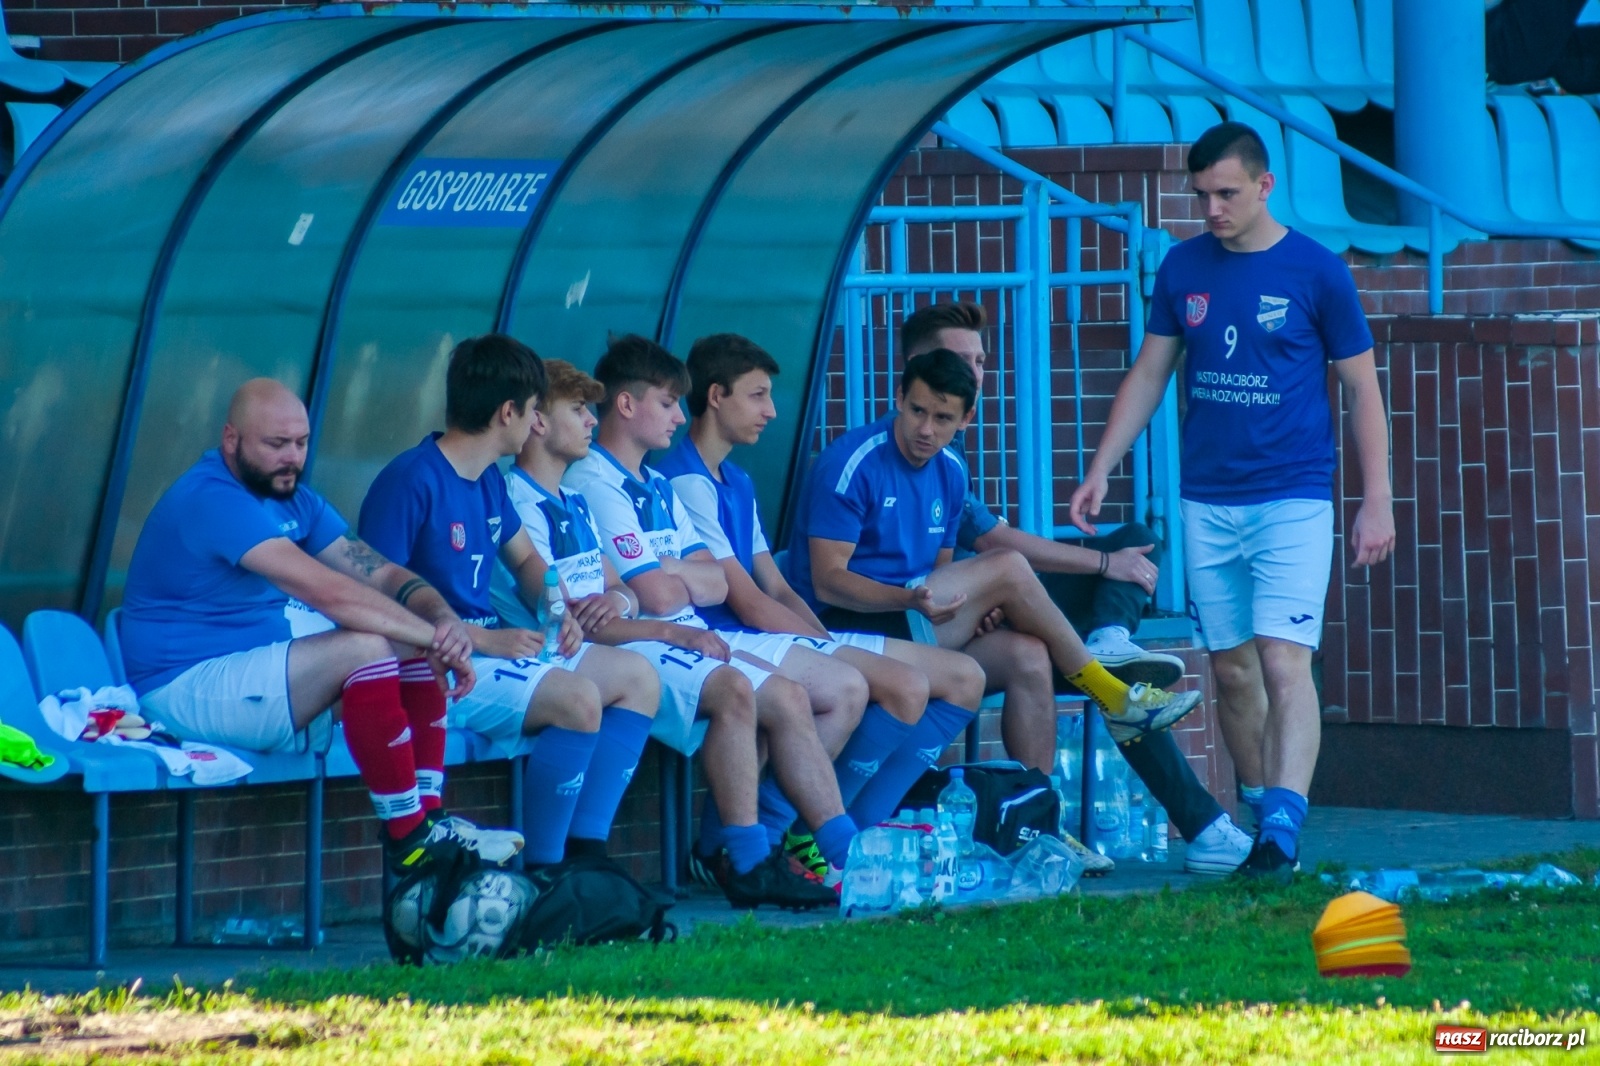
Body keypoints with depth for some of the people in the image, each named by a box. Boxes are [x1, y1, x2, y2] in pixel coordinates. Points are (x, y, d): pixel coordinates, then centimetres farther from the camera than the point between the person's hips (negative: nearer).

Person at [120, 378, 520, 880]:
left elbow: (379, 574, 4)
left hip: (264, 676, 10)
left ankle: (429, 818, -8)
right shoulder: (211, 499, -21)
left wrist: (444, 620, -17)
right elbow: (325, 590, -29)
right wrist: (434, 637, -26)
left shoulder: (294, 498, 11)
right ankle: (407, 837, -23)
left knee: (416, 643, -1)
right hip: (188, 688, -10)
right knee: (367, 646, -27)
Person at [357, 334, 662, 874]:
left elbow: (526, 559, 29)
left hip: (493, 643, 10)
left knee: (637, 676, 6)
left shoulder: (488, 482, 13)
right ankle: (541, 874, -18)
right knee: (577, 698, -28)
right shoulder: (410, 481, -16)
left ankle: (585, 850, -1)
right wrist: (483, 639, -23)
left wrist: (558, 611, 6)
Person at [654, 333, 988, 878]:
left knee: (962, 676, 5)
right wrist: (830, 648, -8)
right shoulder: (686, 482, -11)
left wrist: (829, 642, 1)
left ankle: (861, 824, 0)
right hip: (729, 643, -10)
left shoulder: (736, 482, 22)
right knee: (906, 685, -27)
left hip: (785, 635, 10)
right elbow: (749, 604, -14)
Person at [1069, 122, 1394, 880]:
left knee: (1282, 664, -15)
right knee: (1231, 670, 7)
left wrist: (1376, 501, -4)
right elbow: (1148, 376, 13)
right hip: (1207, 502, 4)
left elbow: (1362, 391, 1)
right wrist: (1099, 471, 6)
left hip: (1292, 502, -4)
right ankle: (1257, 818, 16)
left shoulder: (1315, 272, -4)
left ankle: (1283, 831, -23)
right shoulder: (1184, 269, 6)